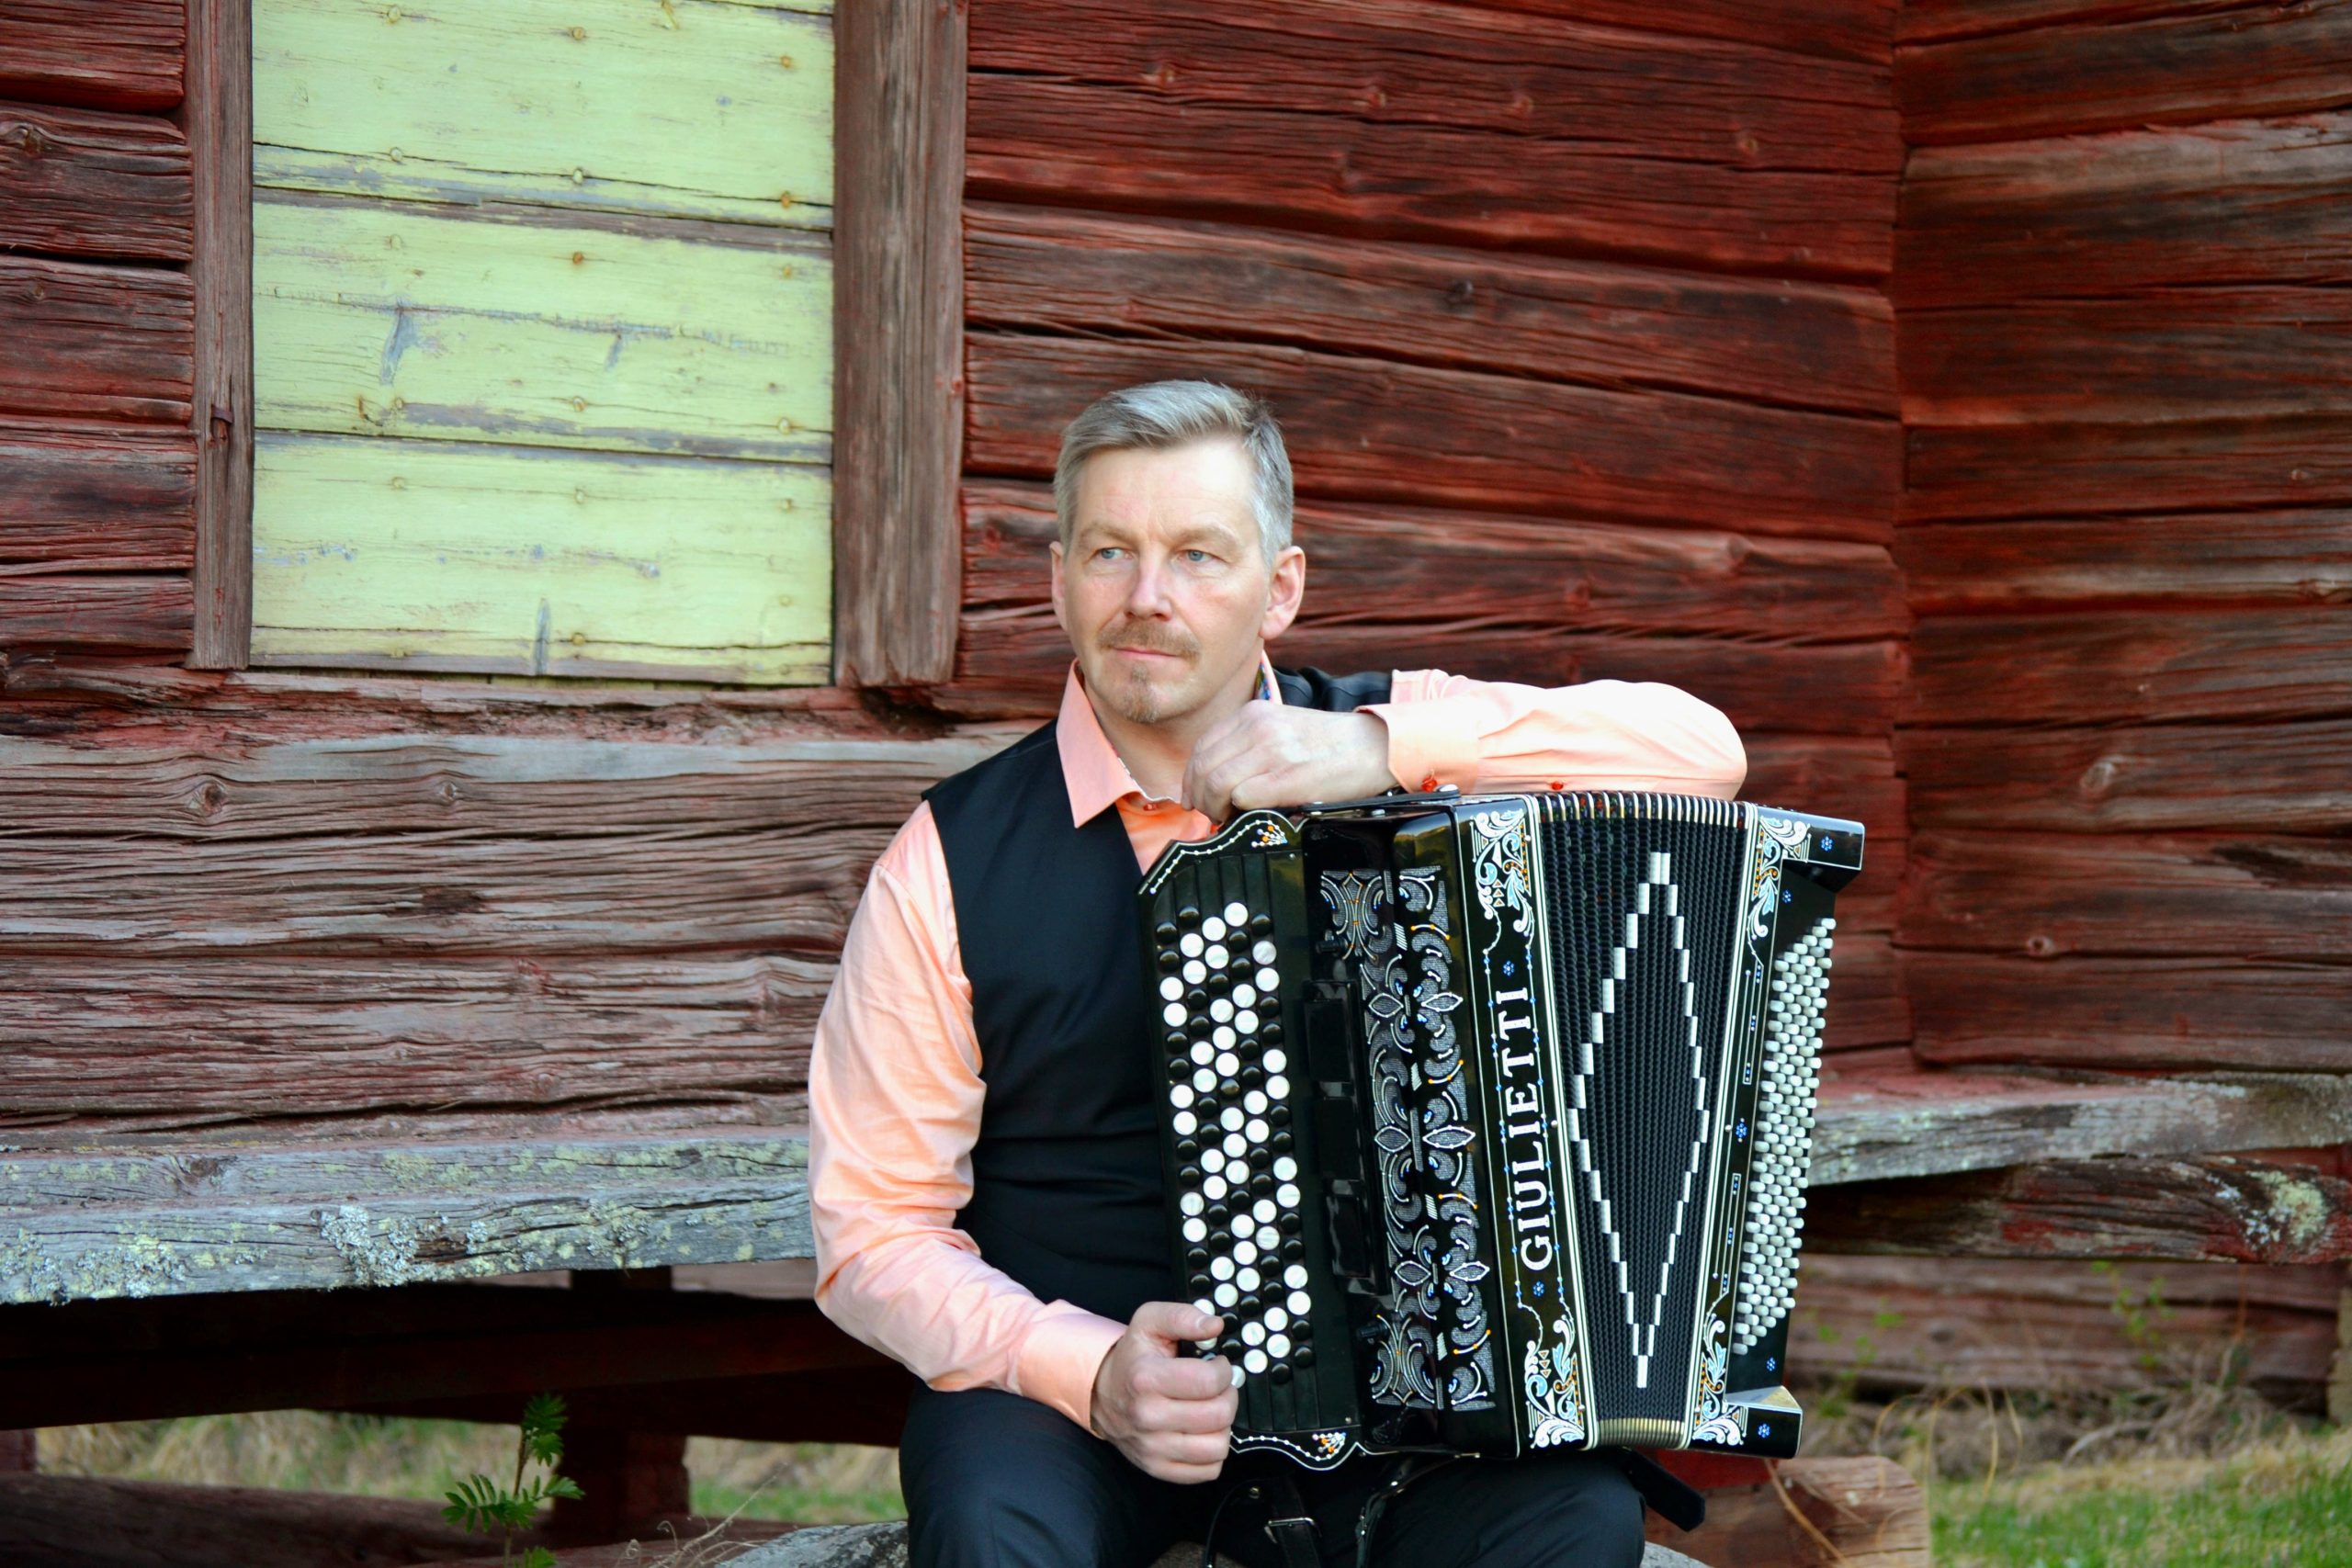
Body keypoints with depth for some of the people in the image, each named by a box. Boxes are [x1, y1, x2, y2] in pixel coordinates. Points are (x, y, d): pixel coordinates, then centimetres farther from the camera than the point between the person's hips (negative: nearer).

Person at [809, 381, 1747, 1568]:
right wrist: (1092, 1373, -20)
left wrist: (1384, 748, -20)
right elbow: (873, 1232, -2)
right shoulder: (951, 865, -2)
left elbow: (1702, 751, -9)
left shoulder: (1374, 748, 3)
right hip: (1066, 1371, -2)